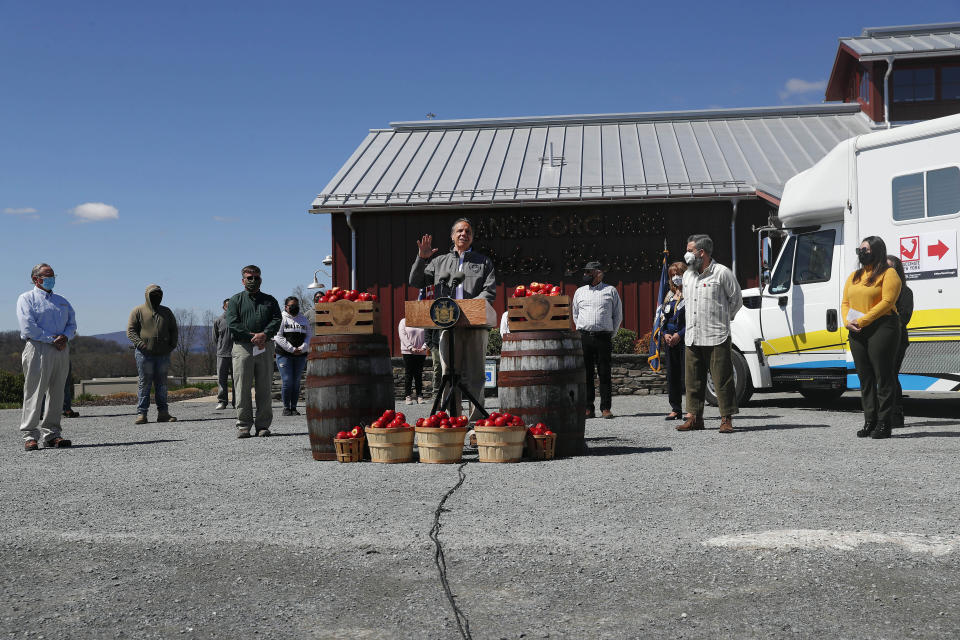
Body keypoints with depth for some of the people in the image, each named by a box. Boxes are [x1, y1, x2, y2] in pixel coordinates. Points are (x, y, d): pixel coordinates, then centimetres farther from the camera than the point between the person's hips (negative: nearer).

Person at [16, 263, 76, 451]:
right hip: (38, 349, -6)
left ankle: (51, 434, 10)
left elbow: (72, 323, 16)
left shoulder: (62, 301, 23)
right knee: (34, 392, -8)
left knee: (56, 393, 5)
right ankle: (29, 435, -6)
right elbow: (28, 326, -9)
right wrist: (52, 339, -12)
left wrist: (65, 337, -6)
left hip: (61, 350, 6)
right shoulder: (26, 299, 5)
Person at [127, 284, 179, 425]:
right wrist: (140, 344, -15)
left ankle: (163, 412, 9)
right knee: (144, 383, -4)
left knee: (162, 384, 6)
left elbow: (173, 330, 20)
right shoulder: (138, 311, 5)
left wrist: (172, 345, 5)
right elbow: (130, 330, -1)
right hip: (144, 354, -4)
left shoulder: (166, 312, 17)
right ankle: (141, 413, -2)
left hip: (163, 354, 4)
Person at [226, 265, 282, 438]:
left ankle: (263, 425, 6)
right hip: (242, 347, -2)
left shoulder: (270, 300, 18)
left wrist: (264, 335, -14)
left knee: (264, 388, 1)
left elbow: (277, 320, 4)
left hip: (265, 347, 2)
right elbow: (232, 323, -2)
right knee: (243, 388, -4)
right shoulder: (236, 300, 12)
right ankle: (243, 426, 0)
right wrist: (252, 337, -11)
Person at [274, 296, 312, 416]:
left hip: (300, 356, 4)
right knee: (287, 381, -8)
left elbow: (309, 336, 11)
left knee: (296, 382, 4)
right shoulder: (281, 318, 2)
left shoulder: (304, 319, 15)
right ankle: (286, 407, 2)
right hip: (284, 355, -3)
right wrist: (292, 349, -12)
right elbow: (278, 336, -7)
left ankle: (294, 407, 10)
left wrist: (302, 348, -6)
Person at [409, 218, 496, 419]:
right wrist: (421, 258, 1)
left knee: (475, 373, -1)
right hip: (448, 324, 1)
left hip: (476, 324, -1)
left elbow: (490, 291, 3)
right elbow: (416, 282, 16)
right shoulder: (440, 262, 20)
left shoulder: (484, 262, 15)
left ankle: (477, 418, 4)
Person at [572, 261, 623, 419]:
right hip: (583, 337, 2)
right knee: (586, 373, 0)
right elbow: (575, 314, 22)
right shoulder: (579, 292, 14)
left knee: (604, 374, -2)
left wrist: (611, 333, 7)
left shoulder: (611, 291, 8)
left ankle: (606, 408, 3)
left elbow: (618, 314, 12)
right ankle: (588, 408, 4)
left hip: (604, 337, -2)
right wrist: (581, 331, 12)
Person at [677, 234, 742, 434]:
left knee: (723, 379, -3)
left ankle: (726, 419, 2)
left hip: (716, 338, -6)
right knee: (692, 380, 8)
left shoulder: (722, 273, -4)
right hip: (691, 338, 6)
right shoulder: (687, 275, 16)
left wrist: (720, 319, 8)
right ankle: (694, 418, 15)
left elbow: (736, 300, 4)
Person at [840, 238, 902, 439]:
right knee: (865, 377, 7)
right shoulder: (854, 277, 21)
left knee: (883, 377, -5)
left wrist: (861, 321, -17)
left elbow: (887, 302, -12)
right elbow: (845, 303, 18)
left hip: (881, 328, -7)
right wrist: (847, 322, -2)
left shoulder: (888, 274, -1)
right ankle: (869, 422, 12)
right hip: (857, 332, 7)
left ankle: (884, 424, -2)